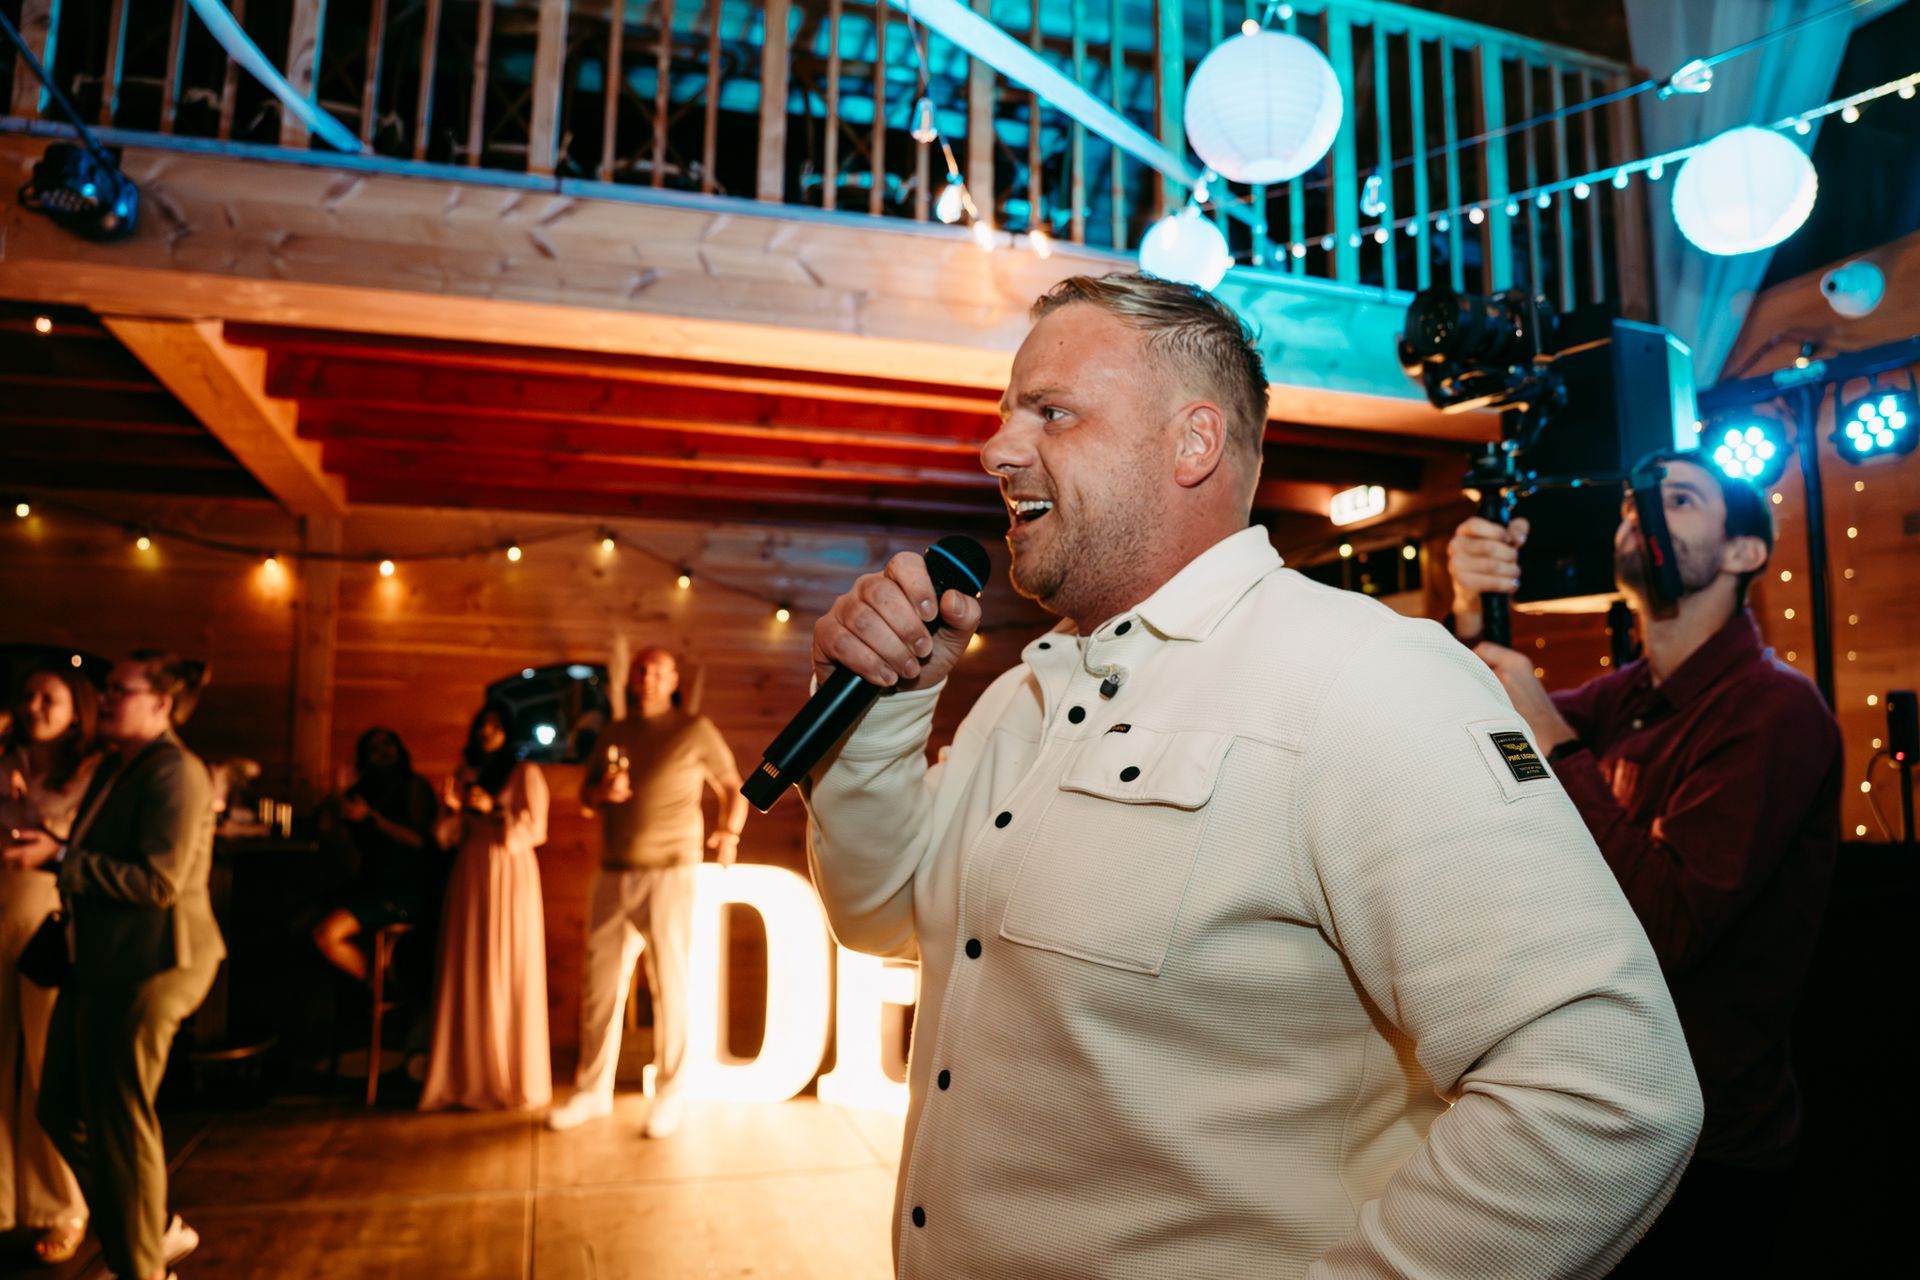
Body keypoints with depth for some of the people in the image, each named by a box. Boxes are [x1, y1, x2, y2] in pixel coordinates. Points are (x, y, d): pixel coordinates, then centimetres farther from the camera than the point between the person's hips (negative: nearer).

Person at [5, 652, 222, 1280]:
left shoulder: (175, 773, -16)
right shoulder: (114, 768, 14)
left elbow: (159, 882, -22)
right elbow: (104, 861, 18)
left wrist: (58, 858, -19)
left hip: (149, 966, -10)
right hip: (103, 962, 10)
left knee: (119, 1119, 2)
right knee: (62, 1108, 17)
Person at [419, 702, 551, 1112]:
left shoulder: (526, 773, 2)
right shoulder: (464, 774, 15)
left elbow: (535, 829, -5)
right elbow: (449, 837, 13)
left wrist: (494, 809, -16)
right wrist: (452, 809, -6)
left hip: (510, 877, -5)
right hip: (468, 877, 5)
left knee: (508, 977, -4)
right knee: (466, 976, 2)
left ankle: (512, 1081, 3)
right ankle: (468, 1076, 10)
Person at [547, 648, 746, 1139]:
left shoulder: (695, 730, 1)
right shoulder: (613, 734, 14)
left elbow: (734, 788, 4)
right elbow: (585, 795, 18)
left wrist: (730, 833, -15)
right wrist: (603, 791, -6)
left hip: (670, 874, -4)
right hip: (613, 874, 5)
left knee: (669, 984, 0)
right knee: (600, 985, 8)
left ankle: (671, 1094, 12)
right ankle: (593, 1090, 21)